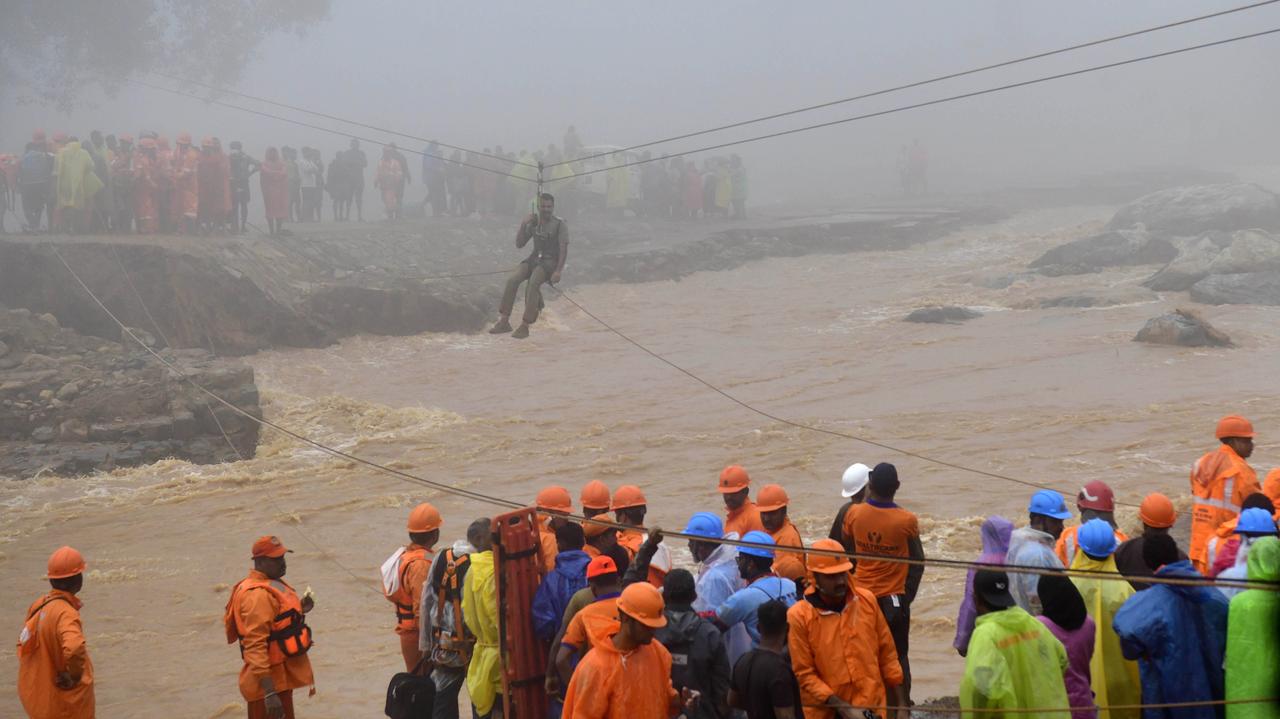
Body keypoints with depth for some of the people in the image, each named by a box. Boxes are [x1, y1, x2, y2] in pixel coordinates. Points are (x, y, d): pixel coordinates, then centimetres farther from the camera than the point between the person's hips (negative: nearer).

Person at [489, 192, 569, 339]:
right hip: (534, 259, 5)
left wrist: (558, 271, -26)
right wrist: (523, 225, -6)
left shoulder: (560, 225, -8)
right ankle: (504, 322, -22)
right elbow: (519, 244, 8)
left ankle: (524, 326, -32)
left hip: (552, 262, -5)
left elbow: (564, 250, -14)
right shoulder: (533, 224, 9)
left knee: (533, 284, -34)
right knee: (512, 279, -23)